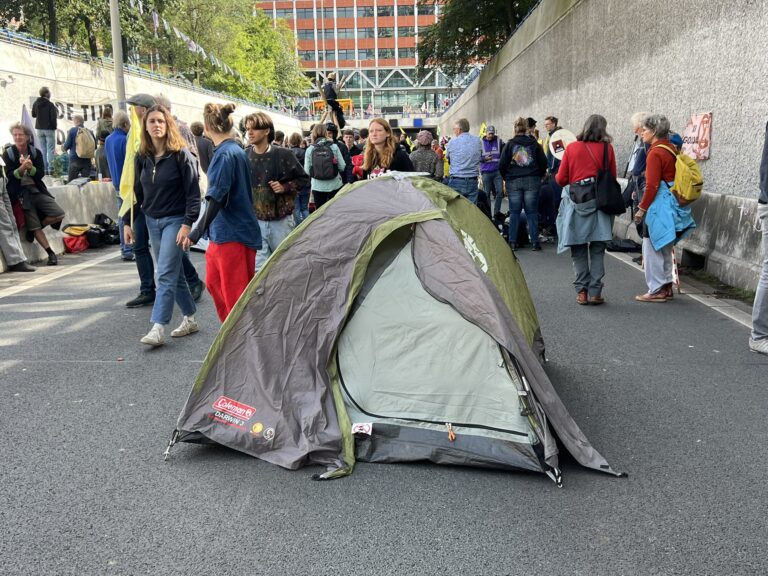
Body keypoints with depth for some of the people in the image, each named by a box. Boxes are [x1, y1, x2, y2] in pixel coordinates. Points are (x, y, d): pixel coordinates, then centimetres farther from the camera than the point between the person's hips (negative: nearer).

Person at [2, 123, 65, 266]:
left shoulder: (36, 152, 4)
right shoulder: (8, 153, -2)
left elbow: (41, 173, -5)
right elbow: (9, 176, -9)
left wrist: (30, 167, -24)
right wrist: (22, 168, -26)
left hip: (37, 190, 3)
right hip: (20, 193, -3)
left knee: (59, 215, -10)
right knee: (35, 227, -3)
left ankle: (33, 228, 12)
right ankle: (51, 253, 7)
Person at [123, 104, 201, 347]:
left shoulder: (181, 154, -9)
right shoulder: (142, 157, 7)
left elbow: (193, 192, -12)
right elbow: (136, 191, 13)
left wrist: (187, 224, -19)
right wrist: (127, 222, 10)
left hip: (175, 220, -6)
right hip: (152, 220, 6)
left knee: (166, 274, -11)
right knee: (174, 273, 12)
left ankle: (158, 328, -12)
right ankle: (190, 319, 23)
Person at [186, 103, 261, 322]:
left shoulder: (225, 154, -18)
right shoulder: (236, 150, 11)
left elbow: (217, 197, -23)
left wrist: (198, 231, -19)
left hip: (233, 235, -10)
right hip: (223, 232, 10)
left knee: (236, 291, -1)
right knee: (214, 282, 20)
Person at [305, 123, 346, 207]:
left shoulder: (310, 150, -4)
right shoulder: (334, 147, -4)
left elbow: (307, 171, -4)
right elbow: (342, 167, -4)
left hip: (318, 187, 0)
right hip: (335, 186, 0)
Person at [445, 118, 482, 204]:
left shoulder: (452, 142, -4)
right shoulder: (477, 141, 3)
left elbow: (447, 157, 9)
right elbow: (480, 157, 13)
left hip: (456, 182, -2)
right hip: (472, 182, 2)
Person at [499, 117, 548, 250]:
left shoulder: (510, 144, -2)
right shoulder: (534, 144, 3)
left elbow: (502, 164, -5)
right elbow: (543, 162, 3)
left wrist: (506, 177, 10)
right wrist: (539, 176, 17)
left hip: (513, 181, -1)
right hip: (532, 181, 1)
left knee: (514, 212, 6)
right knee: (532, 212, 5)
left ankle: (513, 241, 6)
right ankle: (534, 242, 2)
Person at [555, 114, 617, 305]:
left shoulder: (571, 148, 1)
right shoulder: (607, 148, 0)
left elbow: (561, 179, 3)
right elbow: (612, 177, 7)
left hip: (576, 202, 0)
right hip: (600, 202, 0)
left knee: (578, 250, 8)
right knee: (597, 250, 6)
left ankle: (582, 291, 6)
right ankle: (595, 292, 4)